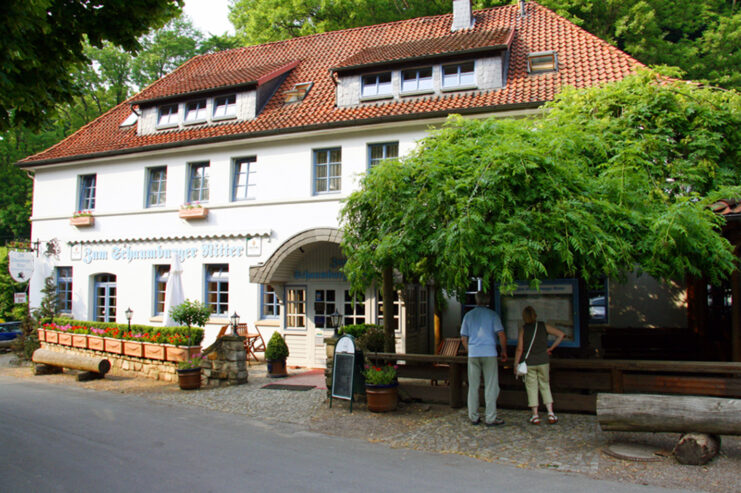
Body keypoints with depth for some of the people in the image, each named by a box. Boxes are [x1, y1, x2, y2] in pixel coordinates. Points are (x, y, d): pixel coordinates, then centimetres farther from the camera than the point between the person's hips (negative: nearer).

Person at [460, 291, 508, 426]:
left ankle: (473, 417, 14)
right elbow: (501, 334, -7)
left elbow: (463, 338, 11)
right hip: (489, 353, -3)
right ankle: (490, 418, 2)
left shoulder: (468, 315, 9)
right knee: (491, 386, 2)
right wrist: (504, 351, 5)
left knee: (473, 386, 9)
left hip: (473, 354, 3)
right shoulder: (492, 314, -1)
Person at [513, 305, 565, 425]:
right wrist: (551, 348, 4)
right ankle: (551, 413, 7)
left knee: (532, 388, 6)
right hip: (543, 362, 2)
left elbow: (519, 349, -8)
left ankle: (535, 416, 5)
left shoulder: (523, 329, -6)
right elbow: (561, 335, -2)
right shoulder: (544, 326, -1)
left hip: (529, 363, -2)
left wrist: (516, 364, 0)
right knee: (545, 386, 13)